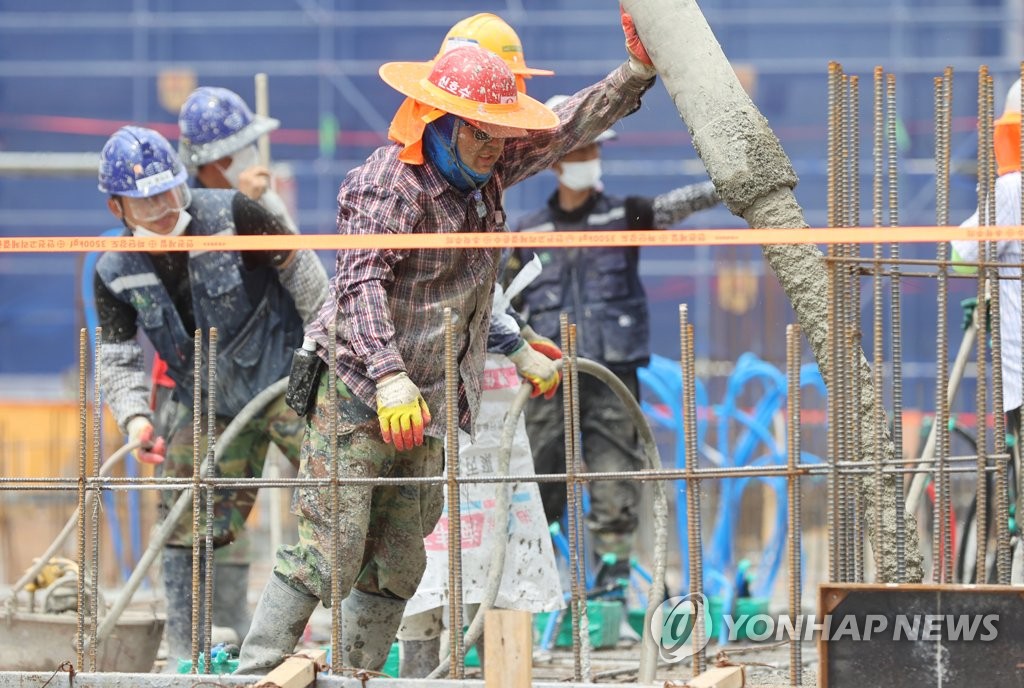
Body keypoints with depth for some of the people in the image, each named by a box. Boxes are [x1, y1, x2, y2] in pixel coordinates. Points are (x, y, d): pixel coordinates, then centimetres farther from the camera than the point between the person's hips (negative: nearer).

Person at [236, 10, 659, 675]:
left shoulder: (483, 171, 11)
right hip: (358, 401, -8)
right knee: (328, 557, -14)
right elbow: (360, 285, -24)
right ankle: (255, 675, -12)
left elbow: (568, 128, 22)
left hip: (426, 409, 8)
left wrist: (638, 70, 13)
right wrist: (389, 376, -35)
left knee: (396, 569, 9)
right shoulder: (390, 182, -14)